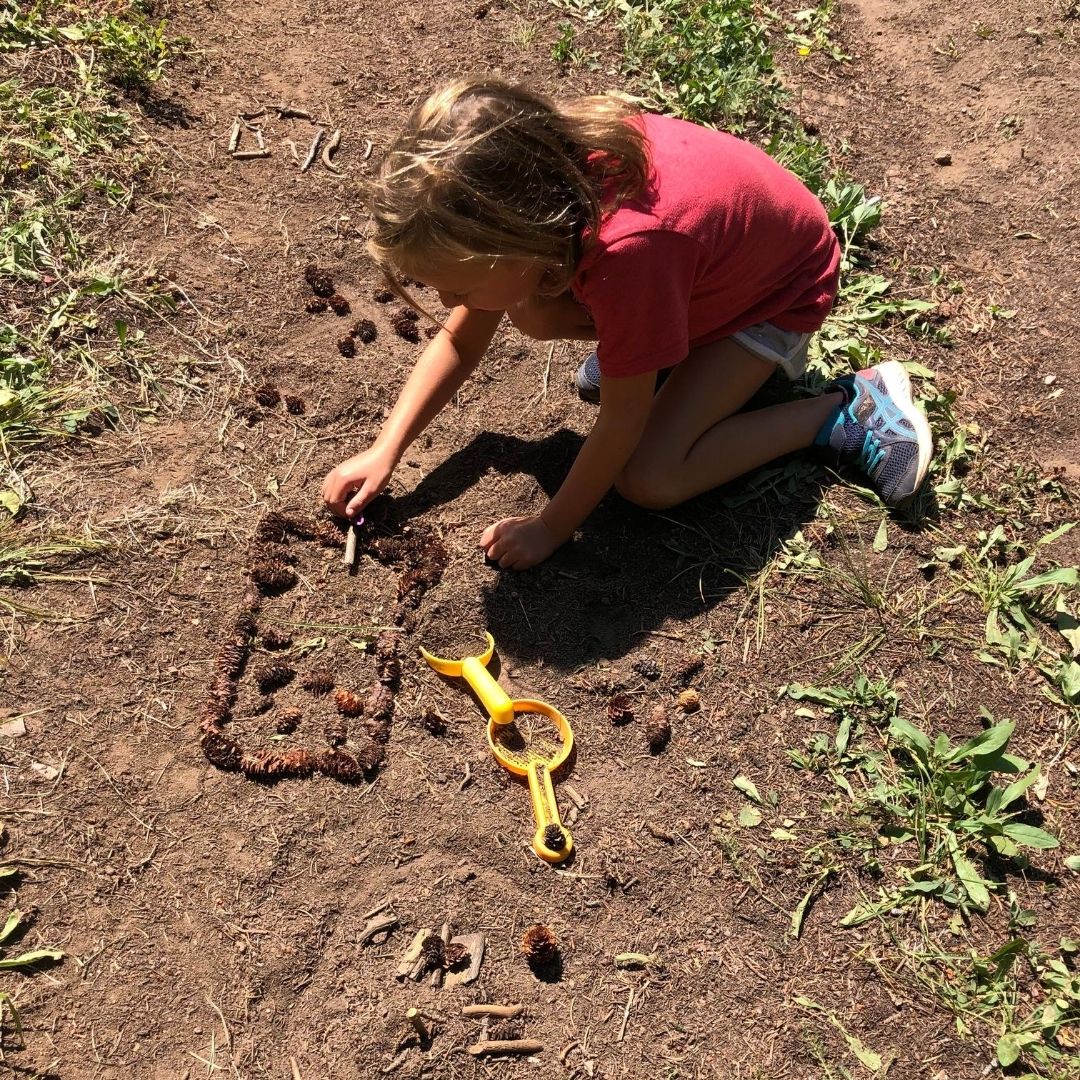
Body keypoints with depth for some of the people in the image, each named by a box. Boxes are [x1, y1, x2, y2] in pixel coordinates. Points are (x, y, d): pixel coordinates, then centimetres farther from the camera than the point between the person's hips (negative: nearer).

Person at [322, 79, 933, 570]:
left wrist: (551, 528, -19)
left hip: (781, 287, -6)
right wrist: (386, 451, -14)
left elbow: (622, 422, -30)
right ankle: (642, 338, 10)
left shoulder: (626, 248, -44)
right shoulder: (526, 189, -22)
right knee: (532, 311, -17)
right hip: (706, 263, 6)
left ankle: (850, 408, -6)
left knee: (649, 479, -19)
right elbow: (461, 340, -8)